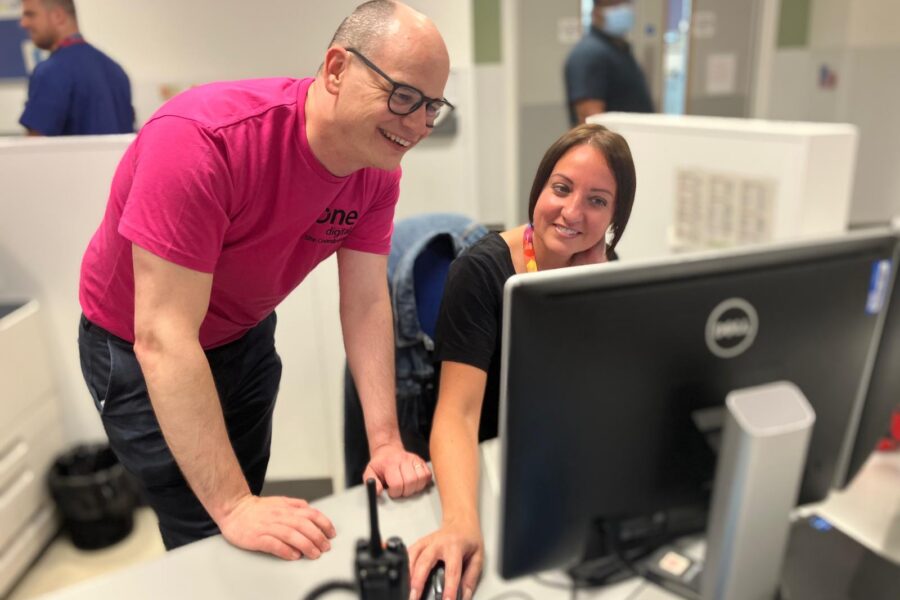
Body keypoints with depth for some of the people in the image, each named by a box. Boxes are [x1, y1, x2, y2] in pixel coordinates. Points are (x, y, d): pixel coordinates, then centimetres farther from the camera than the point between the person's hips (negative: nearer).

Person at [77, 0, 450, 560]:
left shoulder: (378, 169, -15)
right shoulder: (201, 138, -36)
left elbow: (367, 303, -14)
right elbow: (164, 337, -36)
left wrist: (386, 441, -22)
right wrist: (233, 506, -35)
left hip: (246, 338, 5)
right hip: (138, 349, -5)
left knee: (249, 494, 17)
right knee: (212, 539, -1)